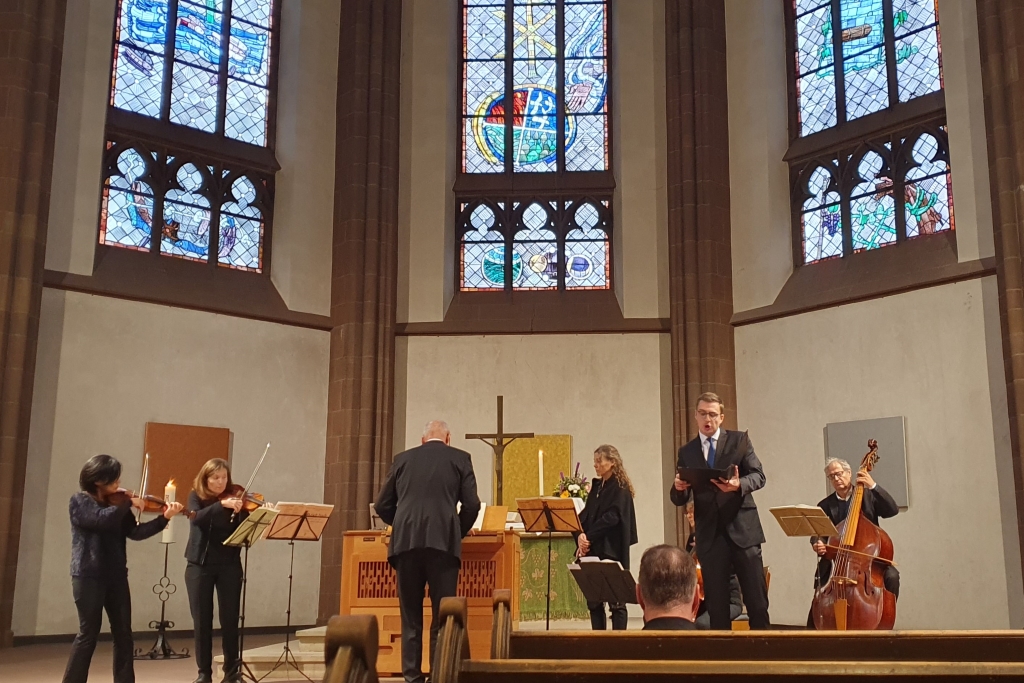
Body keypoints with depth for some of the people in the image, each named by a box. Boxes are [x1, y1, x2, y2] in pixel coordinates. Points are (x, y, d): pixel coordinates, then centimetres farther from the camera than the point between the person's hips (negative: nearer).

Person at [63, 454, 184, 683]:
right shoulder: (79, 501, -6)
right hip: (88, 576, -6)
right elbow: (102, 519, -25)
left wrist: (164, 518, -10)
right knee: (88, 633, -2)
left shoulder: (116, 503, 10)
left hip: (116, 575, 6)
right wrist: (129, 503, -16)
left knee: (123, 634, 7)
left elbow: (135, 532, 0)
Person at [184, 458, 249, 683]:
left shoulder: (235, 499, 2)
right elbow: (197, 518, -20)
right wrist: (221, 505, -32)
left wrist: (242, 510, -26)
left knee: (230, 619, 0)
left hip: (229, 565, 0)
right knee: (201, 620, 3)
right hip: (199, 565, 0)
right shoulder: (196, 497, 1)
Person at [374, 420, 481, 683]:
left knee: (410, 616, 10)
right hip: (443, 541, -2)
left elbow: (382, 505, 17)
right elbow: (471, 505, 3)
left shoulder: (403, 459, 17)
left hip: (405, 542, 2)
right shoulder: (460, 458, 11)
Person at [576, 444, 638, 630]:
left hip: (612, 550, -7)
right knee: (593, 599, 6)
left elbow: (611, 517, -16)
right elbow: (585, 514, 10)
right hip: (593, 550, 7)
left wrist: (588, 536, -15)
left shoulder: (620, 488, -6)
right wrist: (581, 535, -8)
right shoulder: (597, 486, 15)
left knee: (615, 600, -2)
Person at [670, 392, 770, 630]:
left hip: (743, 529, -2)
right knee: (716, 604, 6)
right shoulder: (686, 452, 11)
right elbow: (679, 499, 8)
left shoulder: (739, 440, 5)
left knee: (756, 599, 1)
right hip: (710, 536, 2)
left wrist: (739, 484, -24)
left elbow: (758, 475, -3)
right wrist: (678, 488, -16)